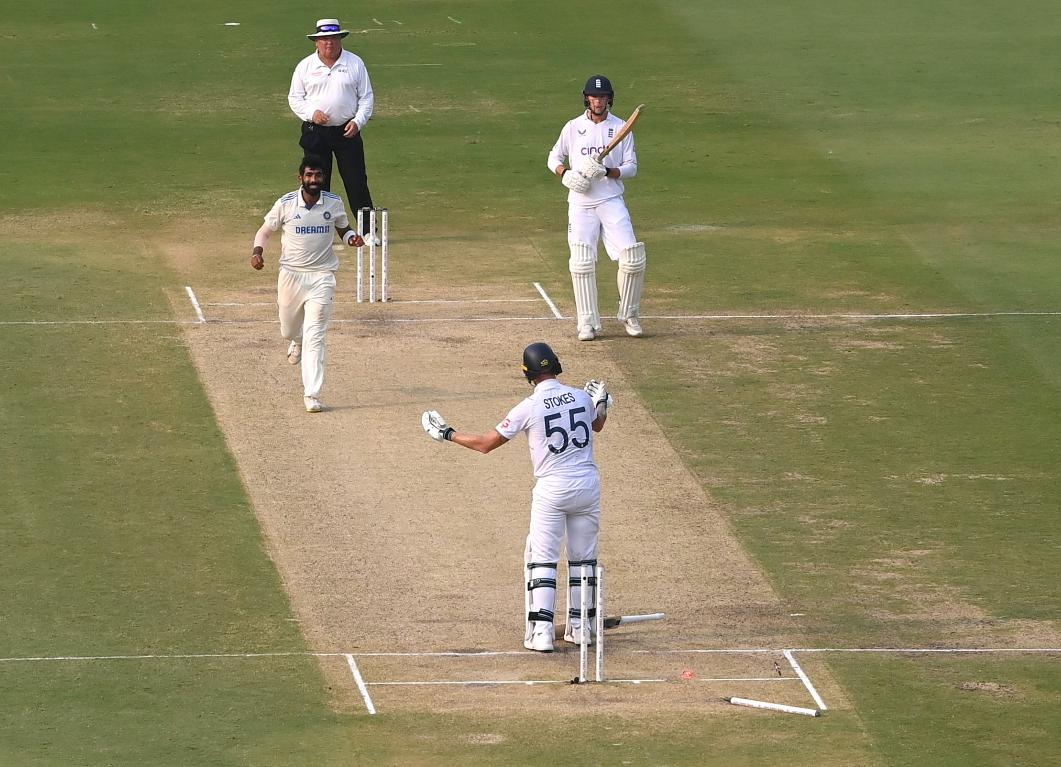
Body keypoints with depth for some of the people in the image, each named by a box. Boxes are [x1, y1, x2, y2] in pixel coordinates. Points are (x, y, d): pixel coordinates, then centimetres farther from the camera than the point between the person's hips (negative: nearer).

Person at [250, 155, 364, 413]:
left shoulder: (334, 203, -2)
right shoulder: (286, 204, -7)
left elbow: (343, 228, 14)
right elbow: (265, 230, 4)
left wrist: (352, 238, -9)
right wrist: (257, 251, -15)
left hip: (322, 277, -1)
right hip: (291, 274, 1)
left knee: (315, 336, -10)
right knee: (289, 331, 17)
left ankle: (311, 394, -11)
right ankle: (297, 341, 57)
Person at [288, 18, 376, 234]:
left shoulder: (355, 64, 3)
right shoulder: (305, 66, 4)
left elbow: (367, 97, 6)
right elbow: (294, 98, 7)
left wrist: (358, 121, -9)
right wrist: (312, 113, -12)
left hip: (347, 132, -1)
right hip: (315, 133, 1)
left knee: (357, 182, -3)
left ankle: (369, 231, 1)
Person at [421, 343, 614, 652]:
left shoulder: (529, 408, -11)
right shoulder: (582, 397, 1)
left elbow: (485, 444, -4)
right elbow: (596, 426, 24)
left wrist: (448, 434, 6)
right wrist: (602, 404, 35)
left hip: (551, 490, -4)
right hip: (588, 485, 4)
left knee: (542, 560, 2)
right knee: (583, 557, 14)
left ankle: (541, 630, -7)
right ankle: (580, 627, 18)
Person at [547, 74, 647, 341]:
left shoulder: (621, 128, 5)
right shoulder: (573, 128, 7)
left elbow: (631, 167, 3)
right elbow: (554, 158, 14)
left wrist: (607, 171, -17)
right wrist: (565, 174, -8)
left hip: (612, 201, 0)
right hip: (581, 203, 0)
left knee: (632, 258, -12)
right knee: (582, 262, -11)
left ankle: (629, 315, 6)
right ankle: (587, 322, -4)